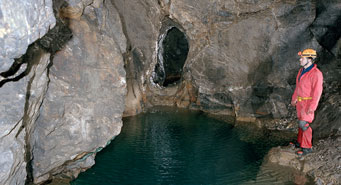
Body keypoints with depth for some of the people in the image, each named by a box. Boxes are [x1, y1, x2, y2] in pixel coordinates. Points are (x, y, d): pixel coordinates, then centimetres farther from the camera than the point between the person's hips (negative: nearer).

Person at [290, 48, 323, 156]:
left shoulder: (316, 73, -21)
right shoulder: (302, 70, 7)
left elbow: (317, 92, -22)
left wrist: (312, 107, -23)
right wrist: (294, 98, 21)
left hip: (308, 103, -8)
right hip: (300, 101, 8)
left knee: (303, 124, -9)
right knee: (302, 122, 16)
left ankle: (307, 147, 2)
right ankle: (300, 142, 29)